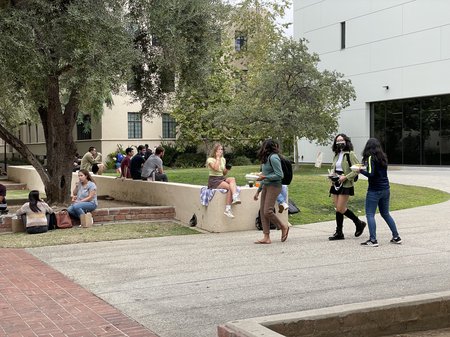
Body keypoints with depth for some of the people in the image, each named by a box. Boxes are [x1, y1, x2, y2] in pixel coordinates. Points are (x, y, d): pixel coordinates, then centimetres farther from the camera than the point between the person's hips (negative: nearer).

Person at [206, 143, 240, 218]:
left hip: (222, 178, 6)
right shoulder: (210, 159, -2)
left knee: (232, 179, -28)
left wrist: (227, 169, -2)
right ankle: (228, 209, -31)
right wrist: (218, 157, -12)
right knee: (229, 187, -29)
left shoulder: (223, 159, 16)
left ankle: (235, 198, -46)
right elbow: (216, 168, -22)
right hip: (213, 180, -6)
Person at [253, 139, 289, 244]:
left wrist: (265, 177, -17)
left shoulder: (273, 158, -13)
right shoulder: (266, 158, 16)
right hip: (265, 186, 9)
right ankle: (266, 237, 4)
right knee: (262, 211, 3)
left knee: (267, 211, -12)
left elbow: (280, 175, -17)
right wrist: (258, 191, 21)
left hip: (274, 186, -9)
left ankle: (284, 227, 10)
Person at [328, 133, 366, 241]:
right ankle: (339, 233, 12)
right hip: (336, 184, 7)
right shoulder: (337, 155, 14)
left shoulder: (350, 154, -9)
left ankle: (359, 223, 11)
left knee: (340, 209, -9)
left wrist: (345, 177, -19)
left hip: (345, 185, -7)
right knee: (338, 209, 7)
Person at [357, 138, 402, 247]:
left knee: (370, 214, -1)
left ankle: (373, 240, -7)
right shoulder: (383, 157, 9)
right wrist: (365, 168, 17)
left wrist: (361, 171, -6)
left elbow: (371, 174, -21)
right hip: (385, 189, 8)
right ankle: (396, 237, 21)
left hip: (374, 190, -8)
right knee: (385, 214, 19)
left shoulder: (371, 158, -13)